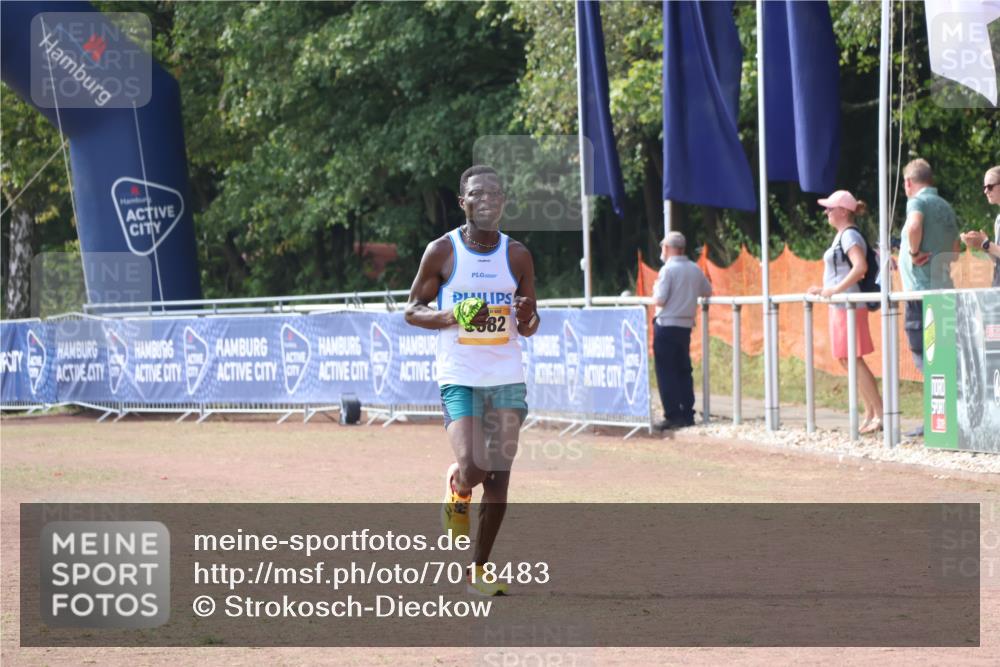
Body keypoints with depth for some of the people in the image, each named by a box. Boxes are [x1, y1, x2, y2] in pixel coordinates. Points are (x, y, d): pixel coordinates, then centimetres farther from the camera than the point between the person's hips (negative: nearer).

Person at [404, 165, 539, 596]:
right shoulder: (442, 252, -2)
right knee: (471, 469, -18)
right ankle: (456, 494, 20)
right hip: (459, 378, -3)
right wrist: (452, 317, -15)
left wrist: (527, 319, -13)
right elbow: (412, 310, 3)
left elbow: (528, 327, 11)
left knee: (498, 479, 1)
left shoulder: (517, 256, 5)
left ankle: (479, 571, 13)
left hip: (507, 381, 3)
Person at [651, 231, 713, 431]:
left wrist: (656, 288, 3)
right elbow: (707, 291, 18)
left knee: (666, 373, -2)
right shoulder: (695, 270, 6)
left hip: (666, 326, -6)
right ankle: (687, 414, 12)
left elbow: (659, 300, -17)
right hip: (686, 326, 6)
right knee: (683, 371, 13)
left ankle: (672, 416, -6)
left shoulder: (668, 269, -14)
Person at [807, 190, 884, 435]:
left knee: (852, 360, -11)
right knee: (847, 359, 10)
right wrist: (824, 290, 17)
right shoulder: (842, 236, 18)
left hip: (849, 305, -11)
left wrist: (836, 290, -25)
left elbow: (860, 267, -27)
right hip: (840, 305, 11)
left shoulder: (849, 236, -12)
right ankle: (870, 413, 12)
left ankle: (880, 413, -11)